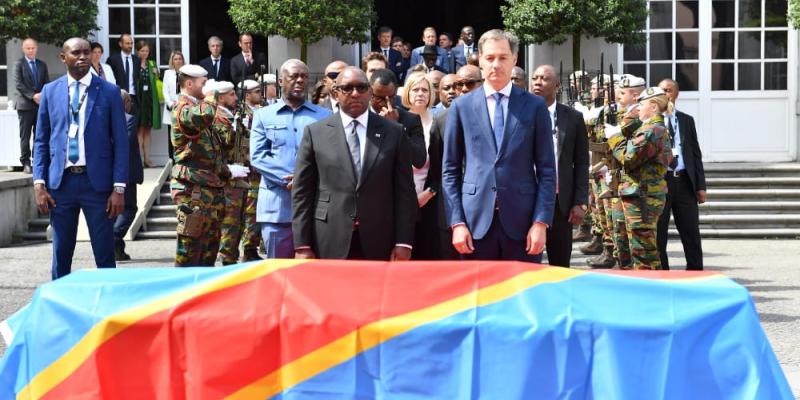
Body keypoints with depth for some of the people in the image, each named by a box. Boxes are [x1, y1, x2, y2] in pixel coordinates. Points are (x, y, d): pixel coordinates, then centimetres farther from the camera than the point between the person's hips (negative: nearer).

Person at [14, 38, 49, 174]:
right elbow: (18, 84, -7)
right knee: (25, 136, -2)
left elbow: (47, 83, 12)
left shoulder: (42, 64, 15)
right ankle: (26, 163, 1)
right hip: (25, 105, -4)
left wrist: (42, 95, -8)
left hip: (41, 104, 4)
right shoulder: (19, 64, 1)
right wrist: (33, 96, -16)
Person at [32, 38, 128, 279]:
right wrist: (39, 183, -1)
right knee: (61, 255, 8)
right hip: (61, 181, 2)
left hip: (97, 181, -2)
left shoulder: (109, 92, 1)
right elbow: (41, 140, 10)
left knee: (105, 255, 1)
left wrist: (119, 188, -6)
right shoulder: (50, 91, 8)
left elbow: (120, 142, 0)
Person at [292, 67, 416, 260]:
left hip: (378, 245, 1)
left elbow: (404, 191, 5)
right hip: (329, 244, 0)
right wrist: (302, 245, -3)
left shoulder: (393, 132, 7)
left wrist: (403, 242, -3)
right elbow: (302, 192, 3)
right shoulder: (315, 132, 5)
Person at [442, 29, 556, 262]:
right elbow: (450, 170, 6)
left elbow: (546, 170, 4)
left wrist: (541, 222, -5)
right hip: (476, 220, 0)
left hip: (522, 221, 0)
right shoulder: (461, 107, 7)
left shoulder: (535, 106, 5)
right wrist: (456, 222, -2)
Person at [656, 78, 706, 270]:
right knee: (658, 233, 4)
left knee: (691, 232, 4)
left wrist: (700, 185, 5)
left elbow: (695, 154, 11)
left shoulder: (687, 120, 12)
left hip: (684, 181, 2)